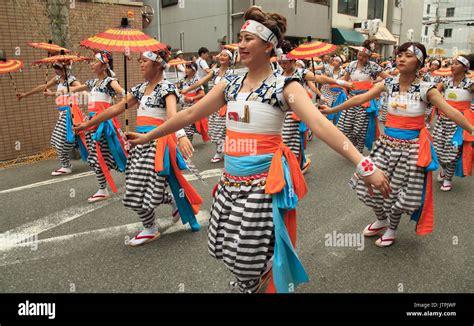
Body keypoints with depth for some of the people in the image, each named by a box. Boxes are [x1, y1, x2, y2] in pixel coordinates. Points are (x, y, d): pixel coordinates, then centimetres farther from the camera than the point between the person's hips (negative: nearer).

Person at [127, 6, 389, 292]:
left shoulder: (284, 86, -10)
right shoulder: (230, 84, 7)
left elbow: (320, 124, -22)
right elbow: (190, 114, 13)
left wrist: (364, 165, -33)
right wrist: (148, 136, 18)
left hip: (265, 183, -6)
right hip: (231, 181, 6)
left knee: (256, 253, 3)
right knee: (227, 246, 17)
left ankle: (264, 283, 38)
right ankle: (250, 281, 48)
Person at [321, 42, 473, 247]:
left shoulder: (426, 89, -9)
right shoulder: (388, 84, 0)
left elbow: (450, 112, -12)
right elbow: (360, 99, 1)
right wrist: (332, 110, 2)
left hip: (411, 147, -3)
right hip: (387, 143, 3)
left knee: (401, 191, 5)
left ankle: (392, 229, 34)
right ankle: (381, 221, 32)